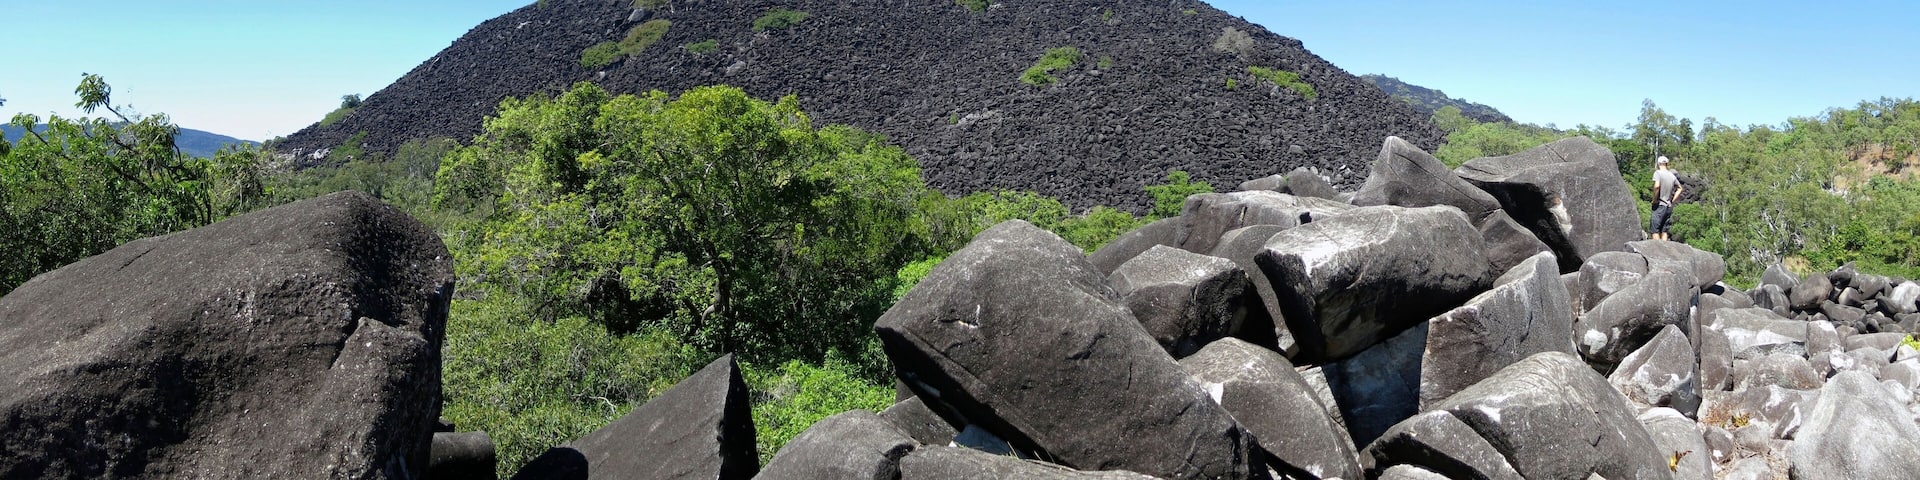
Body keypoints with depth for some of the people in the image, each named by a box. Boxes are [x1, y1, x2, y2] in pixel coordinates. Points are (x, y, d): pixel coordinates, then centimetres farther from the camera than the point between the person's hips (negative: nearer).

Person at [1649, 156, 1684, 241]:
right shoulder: (1672, 176, 11)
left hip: (1660, 205, -6)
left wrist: (1654, 199, -15)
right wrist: (1673, 201, 18)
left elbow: (1657, 186, -26)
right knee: (1664, 231, 10)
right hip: (1669, 206, 6)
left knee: (1655, 230, -3)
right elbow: (1680, 188, 22)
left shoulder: (1658, 173, -9)